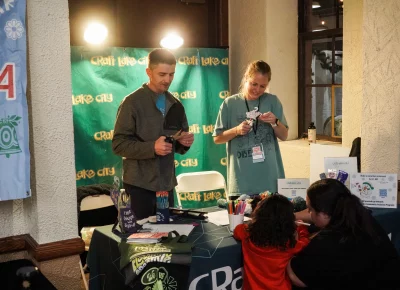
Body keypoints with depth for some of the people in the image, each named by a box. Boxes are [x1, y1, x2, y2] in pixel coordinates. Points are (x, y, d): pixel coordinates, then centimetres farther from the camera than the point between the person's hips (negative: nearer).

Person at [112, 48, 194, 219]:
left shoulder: (175, 105, 11)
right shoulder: (132, 102, -8)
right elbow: (119, 144, -14)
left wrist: (184, 143, -4)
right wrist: (152, 147, -26)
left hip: (166, 183, 6)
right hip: (140, 184, -6)